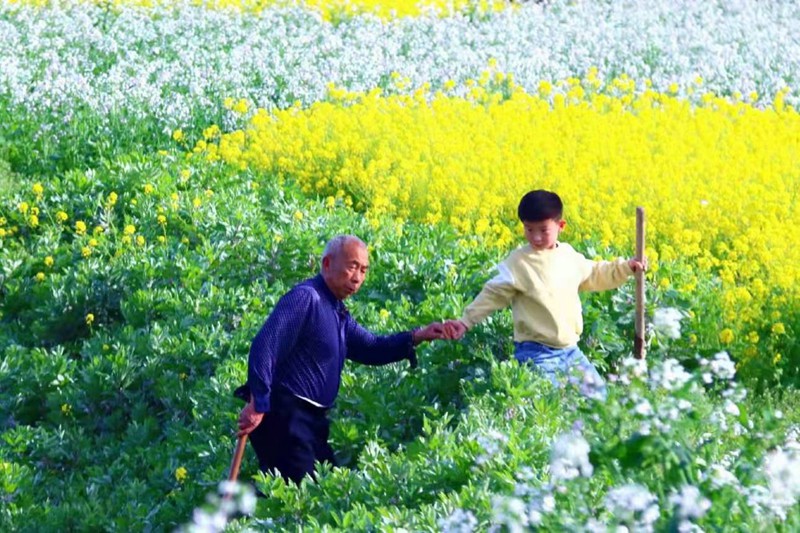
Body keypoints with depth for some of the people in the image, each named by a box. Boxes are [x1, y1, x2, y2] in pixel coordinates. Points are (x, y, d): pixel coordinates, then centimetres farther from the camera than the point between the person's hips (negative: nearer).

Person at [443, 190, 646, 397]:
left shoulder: (569, 256, 6)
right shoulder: (518, 262, -11)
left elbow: (594, 276, 24)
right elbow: (494, 294, -6)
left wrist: (625, 267, 18)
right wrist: (466, 321, -11)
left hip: (570, 350, 6)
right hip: (537, 354, -6)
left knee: (598, 394, 11)